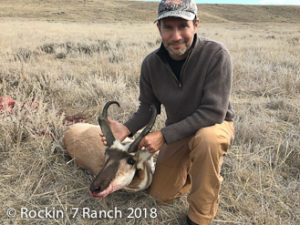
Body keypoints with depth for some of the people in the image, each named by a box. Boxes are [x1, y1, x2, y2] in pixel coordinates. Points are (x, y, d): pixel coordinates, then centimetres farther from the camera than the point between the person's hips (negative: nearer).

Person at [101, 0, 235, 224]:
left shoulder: (216, 55, -27)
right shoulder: (151, 63, -13)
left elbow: (213, 113, -30)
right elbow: (148, 106, -2)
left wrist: (164, 135, -32)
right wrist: (126, 128, -22)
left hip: (216, 125, -4)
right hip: (178, 131, 4)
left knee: (207, 138, -41)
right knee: (161, 194, 7)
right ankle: (194, 168, 35)